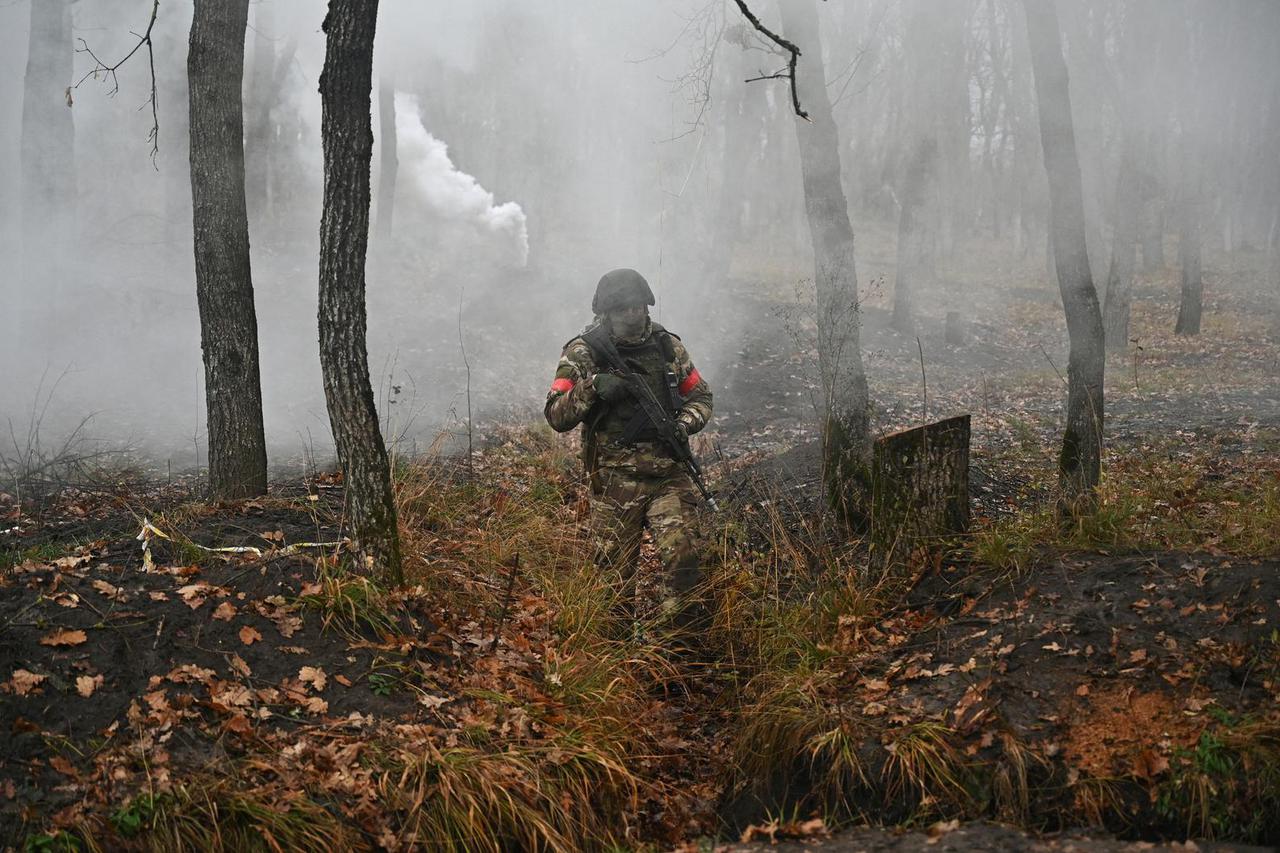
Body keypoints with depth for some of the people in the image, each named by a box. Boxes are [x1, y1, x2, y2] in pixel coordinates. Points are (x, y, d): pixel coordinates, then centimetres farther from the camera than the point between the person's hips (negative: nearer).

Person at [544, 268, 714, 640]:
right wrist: (592, 386, -21)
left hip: (669, 474, 2)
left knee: (683, 556, -12)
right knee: (615, 570, 4)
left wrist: (683, 424, -5)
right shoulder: (582, 353, -2)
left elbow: (700, 397, 16)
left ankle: (689, 647, -2)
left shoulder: (668, 345, 7)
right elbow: (556, 415, -6)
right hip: (614, 480, -1)